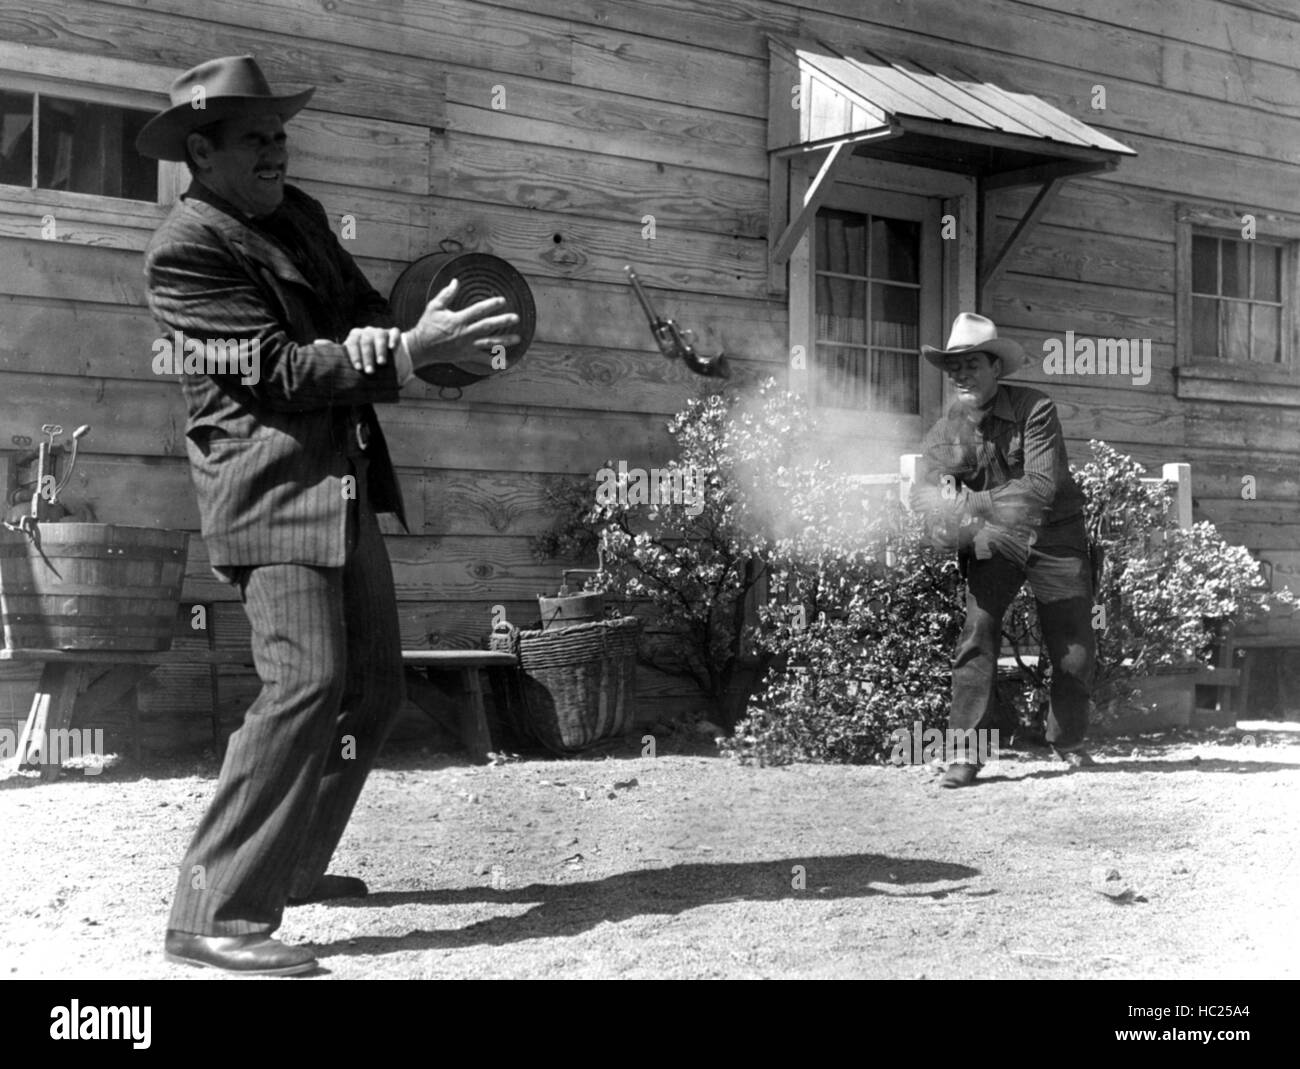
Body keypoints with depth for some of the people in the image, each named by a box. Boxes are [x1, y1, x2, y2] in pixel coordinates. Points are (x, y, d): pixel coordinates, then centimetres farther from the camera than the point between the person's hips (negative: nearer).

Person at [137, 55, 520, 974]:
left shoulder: (298, 214, 15)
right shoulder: (185, 251, -10)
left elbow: (362, 310, 16)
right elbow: (279, 370, -16)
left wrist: (432, 339, -9)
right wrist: (409, 350, -21)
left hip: (347, 482, 10)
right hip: (272, 491, -9)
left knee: (374, 686, 14)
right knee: (305, 683, -21)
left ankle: (291, 864, 27)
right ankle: (214, 915, -19)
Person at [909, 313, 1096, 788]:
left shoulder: (1035, 409, -15)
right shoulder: (945, 432, -4)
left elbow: (1042, 484, -24)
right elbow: (923, 492, -15)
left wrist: (975, 505, -33)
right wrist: (976, 527, -35)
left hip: (1053, 535, -2)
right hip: (989, 542, 2)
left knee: (1074, 647, 3)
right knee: (977, 634, -16)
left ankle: (1069, 740, 29)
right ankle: (964, 753, -13)